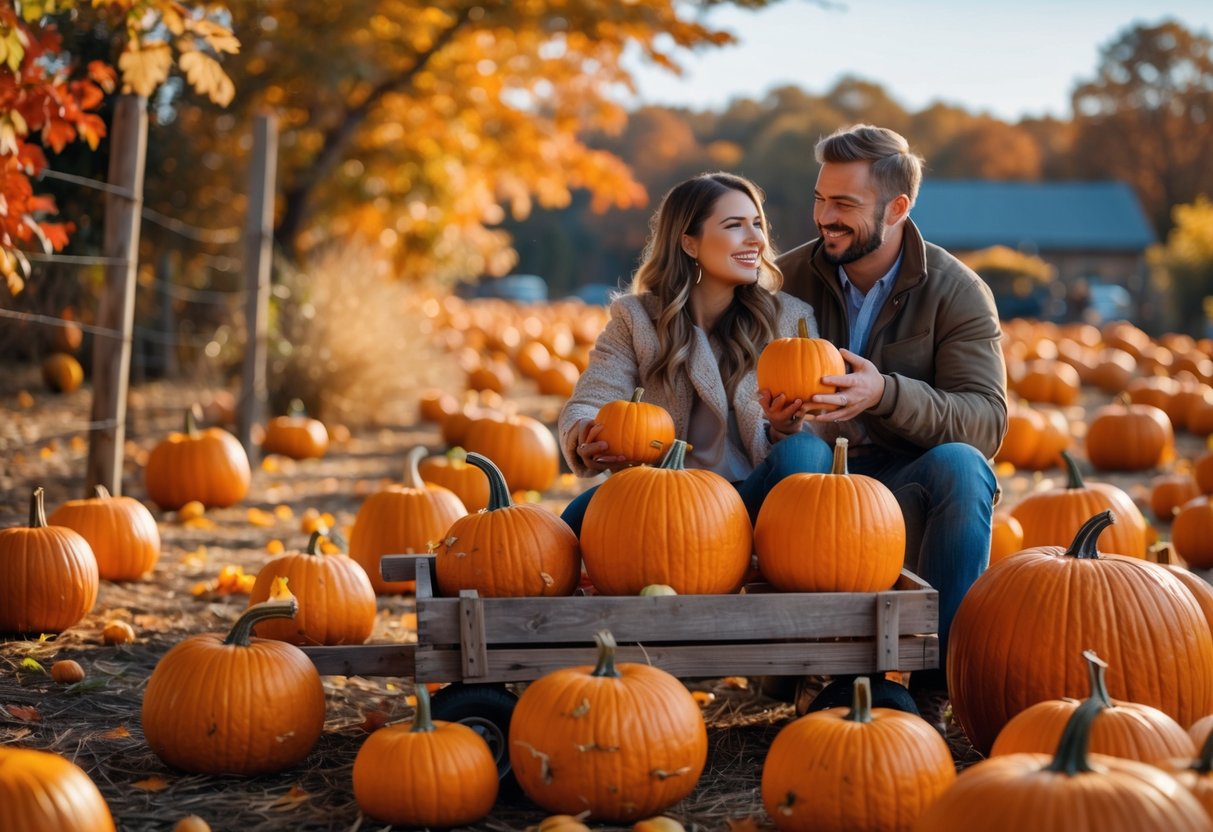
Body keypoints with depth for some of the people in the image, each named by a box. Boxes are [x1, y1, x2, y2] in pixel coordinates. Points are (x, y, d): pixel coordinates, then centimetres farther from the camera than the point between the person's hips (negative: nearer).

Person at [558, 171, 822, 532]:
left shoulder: (793, 319, 7)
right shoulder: (636, 318, 5)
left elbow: (817, 430, 1)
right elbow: (585, 406, -4)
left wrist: (784, 427, -24)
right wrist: (588, 440, -30)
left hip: (755, 496, 1)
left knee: (798, 451, -32)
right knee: (587, 512, -32)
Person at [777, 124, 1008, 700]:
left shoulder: (956, 291, -3)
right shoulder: (788, 279, 2)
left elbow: (987, 422, -14)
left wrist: (886, 393, -32)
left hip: (910, 485, 0)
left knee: (959, 464, -34)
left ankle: (941, 661, -24)